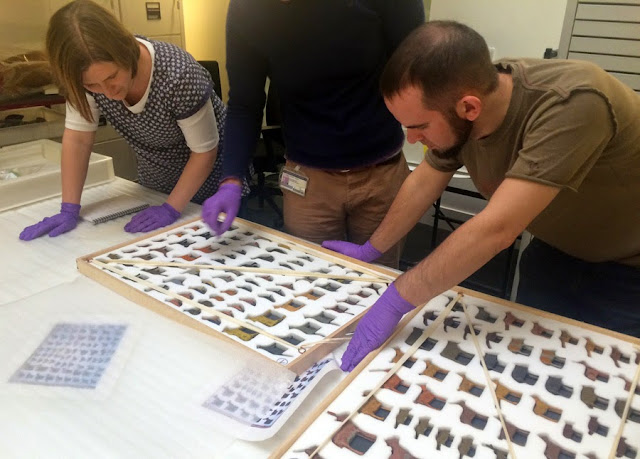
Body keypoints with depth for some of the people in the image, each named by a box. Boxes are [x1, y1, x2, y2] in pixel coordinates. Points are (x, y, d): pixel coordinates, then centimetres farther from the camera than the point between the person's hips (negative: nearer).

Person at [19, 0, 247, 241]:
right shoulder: (88, 76, -19)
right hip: (157, 187, 5)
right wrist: (69, 210, -18)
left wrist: (171, 209, -28)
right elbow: (77, 138, -13)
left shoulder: (179, 76, -34)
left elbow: (205, 151, -24)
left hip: (211, 183, -4)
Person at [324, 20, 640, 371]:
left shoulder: (572, 104, -40)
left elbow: (495, 229, -44)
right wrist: (369, 250, 2)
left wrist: (393, 303, -40)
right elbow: (424, 182, -3)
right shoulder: (457, 115, -19)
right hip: (560, 248, 5)